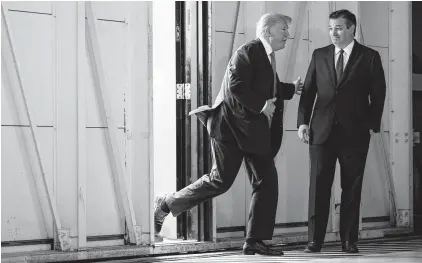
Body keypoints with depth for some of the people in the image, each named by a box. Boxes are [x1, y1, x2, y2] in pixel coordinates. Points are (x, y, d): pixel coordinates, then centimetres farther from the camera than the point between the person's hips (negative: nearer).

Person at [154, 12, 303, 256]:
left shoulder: (267, 57, 15)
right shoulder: (248, 52, -13)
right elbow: (236, 86, -24)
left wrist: (292, 89, 17)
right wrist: (261, 105, -21)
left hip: (255, 130, 9)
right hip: (232, 125, -9)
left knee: (267, 181, 2)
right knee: (221, 180, -7)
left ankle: (255, 240, 5)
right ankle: (166, 204, 11)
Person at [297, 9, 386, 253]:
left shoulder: (370, 57, 3)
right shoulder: (320, 55, 10)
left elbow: (378, 94, 4)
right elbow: (308, 90, 9)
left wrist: (372, 125, -2)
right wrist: (303, 121, 0)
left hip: (354, 132, -1)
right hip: (322, 131, 2)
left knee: (352, 188, 3)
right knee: (318, 187, -1)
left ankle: (349, 240, 9)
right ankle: (315, 240, 2)